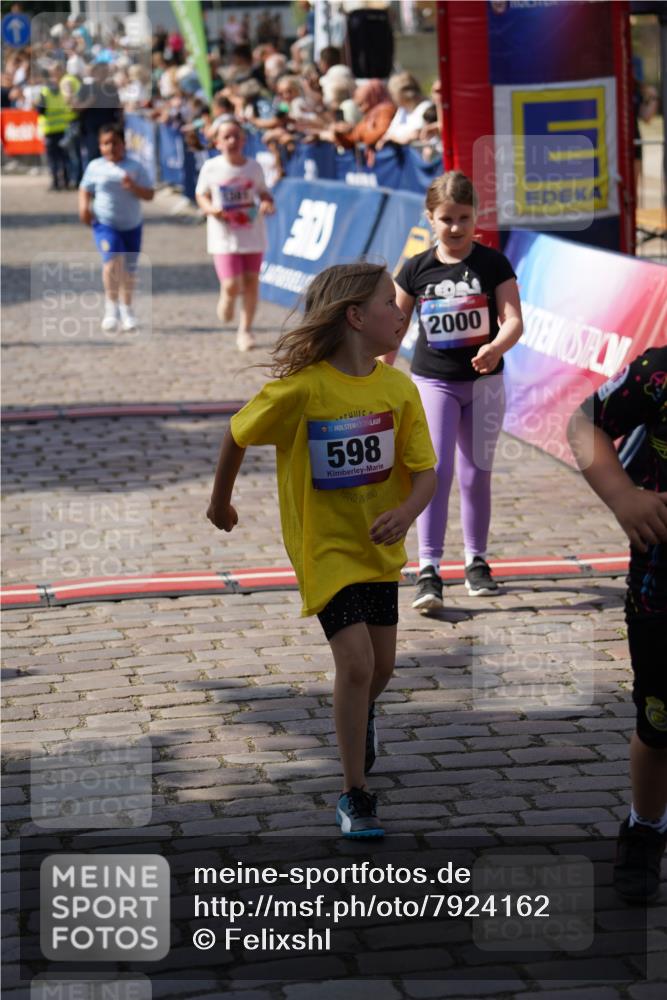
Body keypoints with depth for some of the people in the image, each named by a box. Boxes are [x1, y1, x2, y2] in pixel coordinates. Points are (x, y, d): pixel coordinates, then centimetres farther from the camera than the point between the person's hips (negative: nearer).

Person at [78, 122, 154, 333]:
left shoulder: (136, 167, -1)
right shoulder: (95, 167, 1)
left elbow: (149, 195, -4)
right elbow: (85, 190, 11)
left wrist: (133, 187, -23)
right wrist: (84, 207, -9)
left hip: (131, 226, 2)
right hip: (105, 224, -2)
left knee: (128, 270, 11)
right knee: (113, 259, -24)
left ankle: (126, 310, 30)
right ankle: (111, 307, -13)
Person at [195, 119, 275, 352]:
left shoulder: (253, 167, 0)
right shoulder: (211, 168, -5)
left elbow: (263, 193, 11)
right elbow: (201, 195, 7)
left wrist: (267, 203, -11)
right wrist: (210, 209, -13)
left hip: (252, 234, 2)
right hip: (224, 235, -2)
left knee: (251, 281, 4)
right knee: (231, 285, -11)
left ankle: (245, 330, 18)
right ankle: (226, 300, 27)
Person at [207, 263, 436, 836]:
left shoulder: (398, 388, -9)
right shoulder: (301, 388, -22)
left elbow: (425, 471, -8)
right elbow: (239, 435, -5)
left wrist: (407, 511, -30)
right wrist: (221, 502, 9)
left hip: (379, 546, 5)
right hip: (325, 548, -5)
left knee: (382, 665, 13)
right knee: (356, 660, -15)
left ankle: (360, 716, 51)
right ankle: (355, 797, 0)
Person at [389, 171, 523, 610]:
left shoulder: (493, 264, -6)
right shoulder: (417, 269, -4)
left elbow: (514, 320, -14)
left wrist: (496, 347, -34)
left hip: (483, 381, 1)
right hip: (432, 381, -1)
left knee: (476, 474, 10)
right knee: (436, 469, -13)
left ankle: (477, 561, 27)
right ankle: (429, 570, -15)